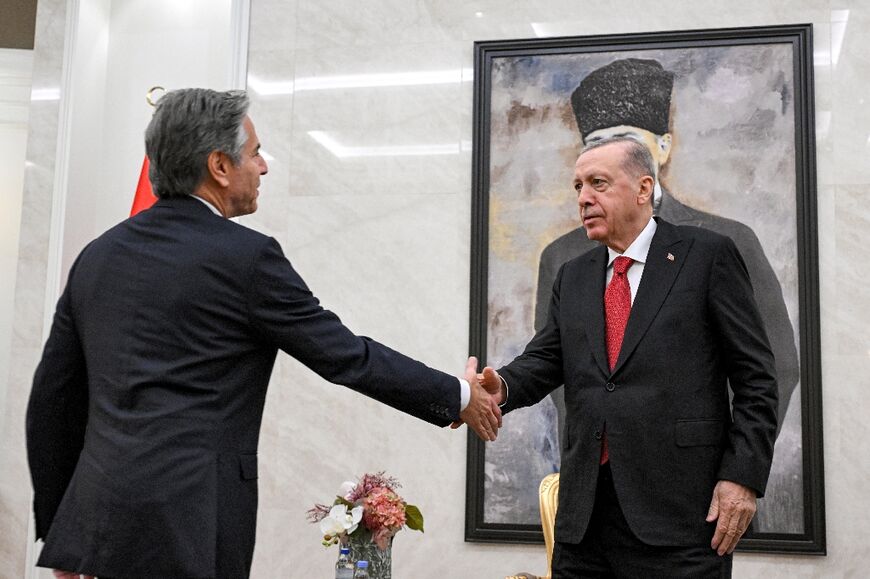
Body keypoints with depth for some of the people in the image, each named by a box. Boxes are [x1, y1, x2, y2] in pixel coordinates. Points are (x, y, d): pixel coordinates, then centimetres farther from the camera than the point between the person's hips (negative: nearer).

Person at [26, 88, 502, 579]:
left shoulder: (98, 255, 10)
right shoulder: (245, 257, -9)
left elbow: (52, 400, 12)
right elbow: (347, 356, -4)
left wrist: (59, 528, 20)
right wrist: (458, 397, 9)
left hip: (97, 518, 7)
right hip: (185, 526, -7)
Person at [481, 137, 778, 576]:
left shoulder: (707, 255, 0)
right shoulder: (572, 277, 16)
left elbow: (755, 377, -2)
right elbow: (544, 360, 9)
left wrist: (743, 476, -10)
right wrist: (503, 386, -13)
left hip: (680, 509, -4)